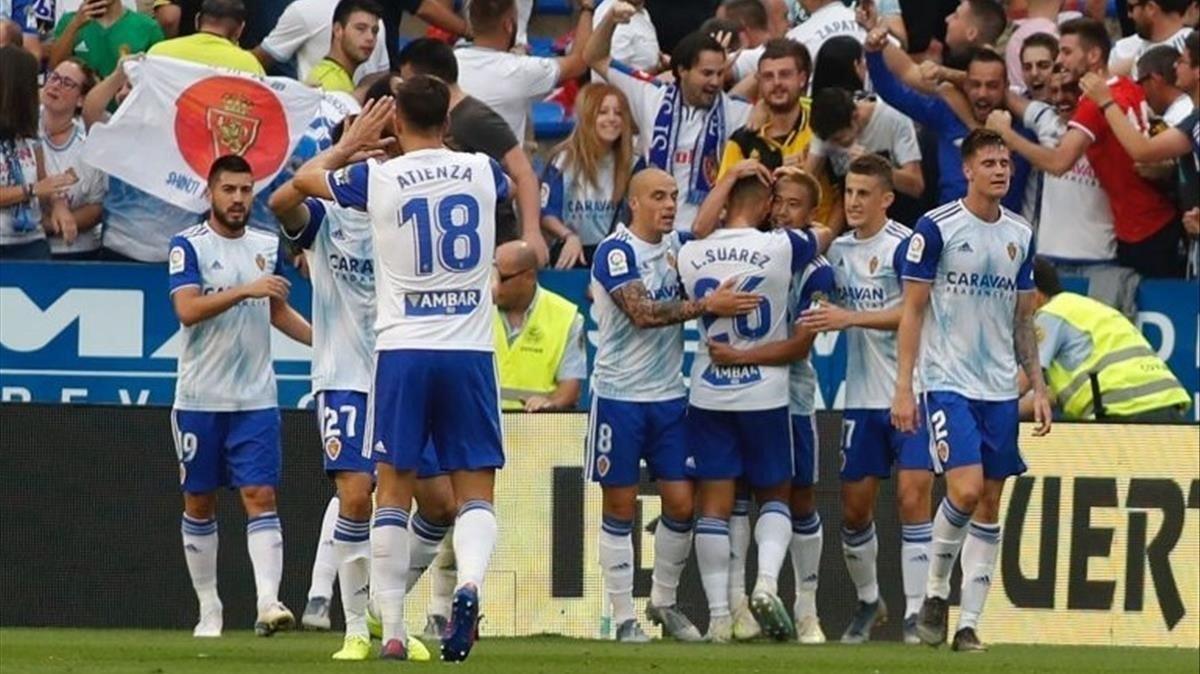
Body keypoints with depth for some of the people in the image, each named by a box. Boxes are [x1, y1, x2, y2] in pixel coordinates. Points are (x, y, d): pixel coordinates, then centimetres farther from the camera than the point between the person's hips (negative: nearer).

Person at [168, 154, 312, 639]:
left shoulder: (267, 247, 10)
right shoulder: (188, 246, -4)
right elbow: (187, 309, -19)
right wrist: (246, 290, -27)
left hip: (256, 399, 2)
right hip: (200, 398, -2)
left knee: (260, 496, -10)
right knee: (200, 503, 7)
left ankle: (268, 601, -20)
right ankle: (208, 608, 17)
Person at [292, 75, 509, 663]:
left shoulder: (377, 178, -4)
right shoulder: (481, 173, 3)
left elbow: (306, 178, 18)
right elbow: (515, 180, 31)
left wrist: (354, 141, 33)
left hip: (403, 350, -1)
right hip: (470, 350, 1)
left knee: (393, 491, 7)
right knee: (475, 493, 4)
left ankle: (392, 630, 5)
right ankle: (470, 580, -26)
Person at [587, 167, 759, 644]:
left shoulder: (676, 245, 9)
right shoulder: (616, 252, -13)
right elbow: (643, 313, -22)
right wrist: (708, 306, -25)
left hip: (670, 396, 6)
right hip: (620, 395, -6)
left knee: (681, 503, 2)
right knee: (620, 507, 2)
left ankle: (664, 602, 20)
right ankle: (624, 616, 8)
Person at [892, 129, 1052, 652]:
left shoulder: (1019, 235, 10)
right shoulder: (936, 228, -6)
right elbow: (912, 311, -4)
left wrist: (1037, 387, 11)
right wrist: (903, 387, -9)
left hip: (1000, 389, 5)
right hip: (948, 384, -5)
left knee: (990, 504, 3)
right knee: (965, 489, -19)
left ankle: (969, 623, 7)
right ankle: (936, 592, 3)